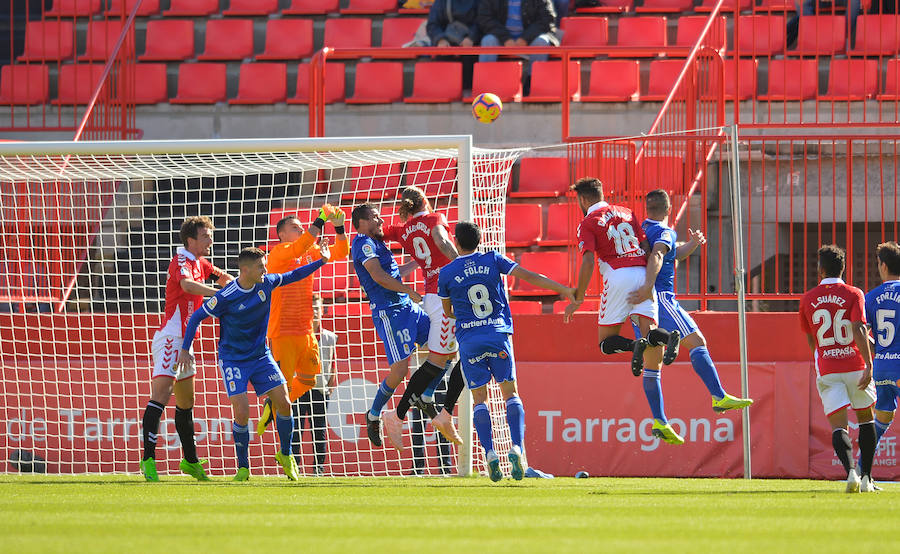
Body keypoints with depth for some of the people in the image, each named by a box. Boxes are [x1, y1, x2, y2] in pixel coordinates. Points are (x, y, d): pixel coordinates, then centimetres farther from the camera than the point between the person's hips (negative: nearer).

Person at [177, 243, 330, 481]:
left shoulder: (266, 283, -5)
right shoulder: (226, 297, -20)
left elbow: (291, 276, 14)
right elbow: (196, 317, -10)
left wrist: (321, 261, 8)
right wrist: (185, 349, -12)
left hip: (261, 355, 5)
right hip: (233, 359, -5)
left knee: (283, 403, -6)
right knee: (242, 413, -15)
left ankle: (285, 455, 16)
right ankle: (243, 468, 3)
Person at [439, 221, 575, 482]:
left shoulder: (447, 273, 5)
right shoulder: (493, 260, 5)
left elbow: (448, 311, 18)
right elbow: (529, 276, -2)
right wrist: (562, 289, 3)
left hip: (468, 341, 0)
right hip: (498, 335, 0)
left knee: (479, 399, 6)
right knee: (510, 393, 6)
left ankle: (489, 452, -12)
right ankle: (516, 448, -12)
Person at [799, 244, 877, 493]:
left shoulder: (808, 299, 7)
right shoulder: (853, 294, -2)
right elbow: (859, 330, -15)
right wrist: (869, 365, -17)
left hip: (826, 370, 1)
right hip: (855, 365, -1)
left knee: (838, 426, -3)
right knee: (865, 419, 17)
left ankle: (851, 471, -28)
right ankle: (866, 477, 12)